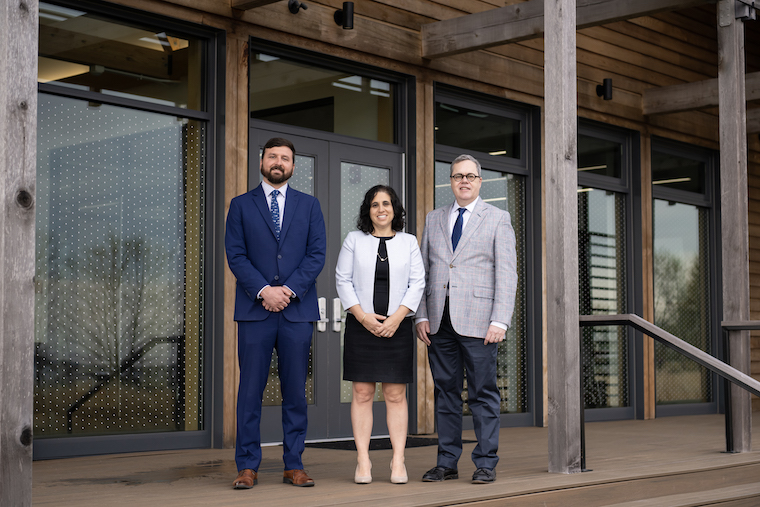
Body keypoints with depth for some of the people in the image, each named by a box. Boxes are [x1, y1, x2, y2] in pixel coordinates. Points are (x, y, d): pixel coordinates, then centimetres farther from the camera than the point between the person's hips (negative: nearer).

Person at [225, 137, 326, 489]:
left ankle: (293, 466, 10)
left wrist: (289, 289, -10)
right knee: (251, 390, -1)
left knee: (295, 391, 4)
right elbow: (235, 255, 1)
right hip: (254, 310, -1)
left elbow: (317, 255, 4)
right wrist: (263, 290, -13)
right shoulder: (241, 205, 9)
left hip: (297, 309, 1)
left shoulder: (309, 206, 12)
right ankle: (247, 467, 5)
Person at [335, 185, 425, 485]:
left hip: (397, 327, 0)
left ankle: (398, 461, 3)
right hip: (361, 325, 0)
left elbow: (417, 284, 3)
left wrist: (396, 318, -10)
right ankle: (363, 461, 2)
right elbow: (343, 281, 3)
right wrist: (363, 316, -9)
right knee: (362, 393, -1)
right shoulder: (354, 240, 8)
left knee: (396, 395, 0)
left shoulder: (408, 242, 10)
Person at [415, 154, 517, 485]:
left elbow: (506, 274, -2)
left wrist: (500, 321, -11)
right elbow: (423, 270, 15)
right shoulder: (434, 219, 16)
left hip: (477, 320, -4)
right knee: (445, 392, 6)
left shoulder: (498, 219, 5)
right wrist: (422, 316, 5)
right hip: (439, 321, 4)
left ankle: (486, 464, 5)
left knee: (483, 393, -2)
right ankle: (447, 462, 13)